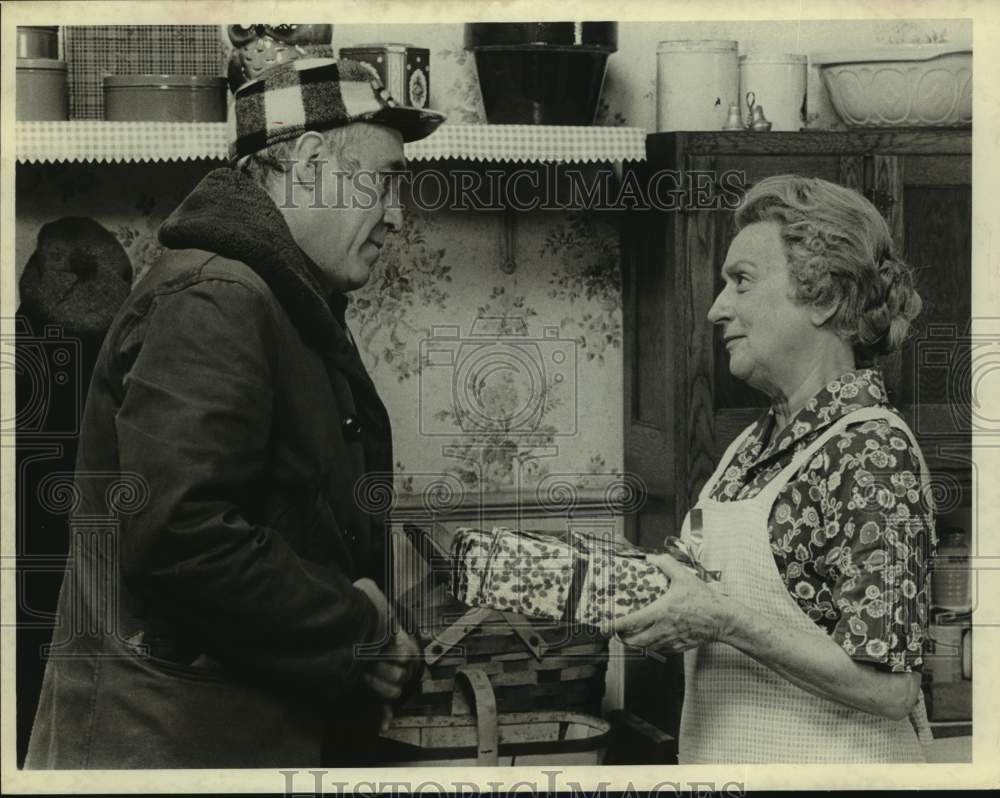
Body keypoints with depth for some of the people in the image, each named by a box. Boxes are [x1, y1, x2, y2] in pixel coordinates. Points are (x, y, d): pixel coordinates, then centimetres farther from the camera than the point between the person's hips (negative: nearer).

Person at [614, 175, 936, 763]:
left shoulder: (874, 450, -18)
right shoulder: (754, 445, 6)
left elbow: (888, 688, -22)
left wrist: (723, 620, -23)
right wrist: (642, 601, -4)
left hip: (829, 765, -7)